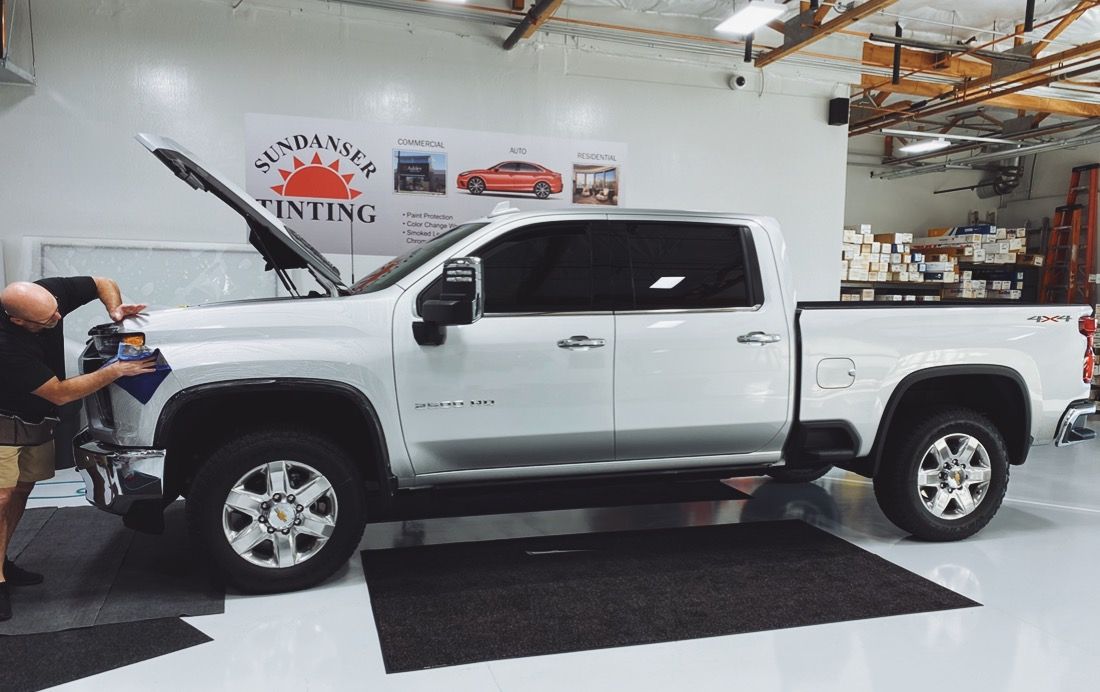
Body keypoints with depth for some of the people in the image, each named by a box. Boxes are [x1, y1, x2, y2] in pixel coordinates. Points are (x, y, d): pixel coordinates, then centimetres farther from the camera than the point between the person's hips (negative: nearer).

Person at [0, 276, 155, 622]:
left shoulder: (50, 292, -21)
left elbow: (103, 283, -3)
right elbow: (60, 393, -29)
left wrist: (114, 309, -23)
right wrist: (117, 370, -29)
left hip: (38, 419, 7)